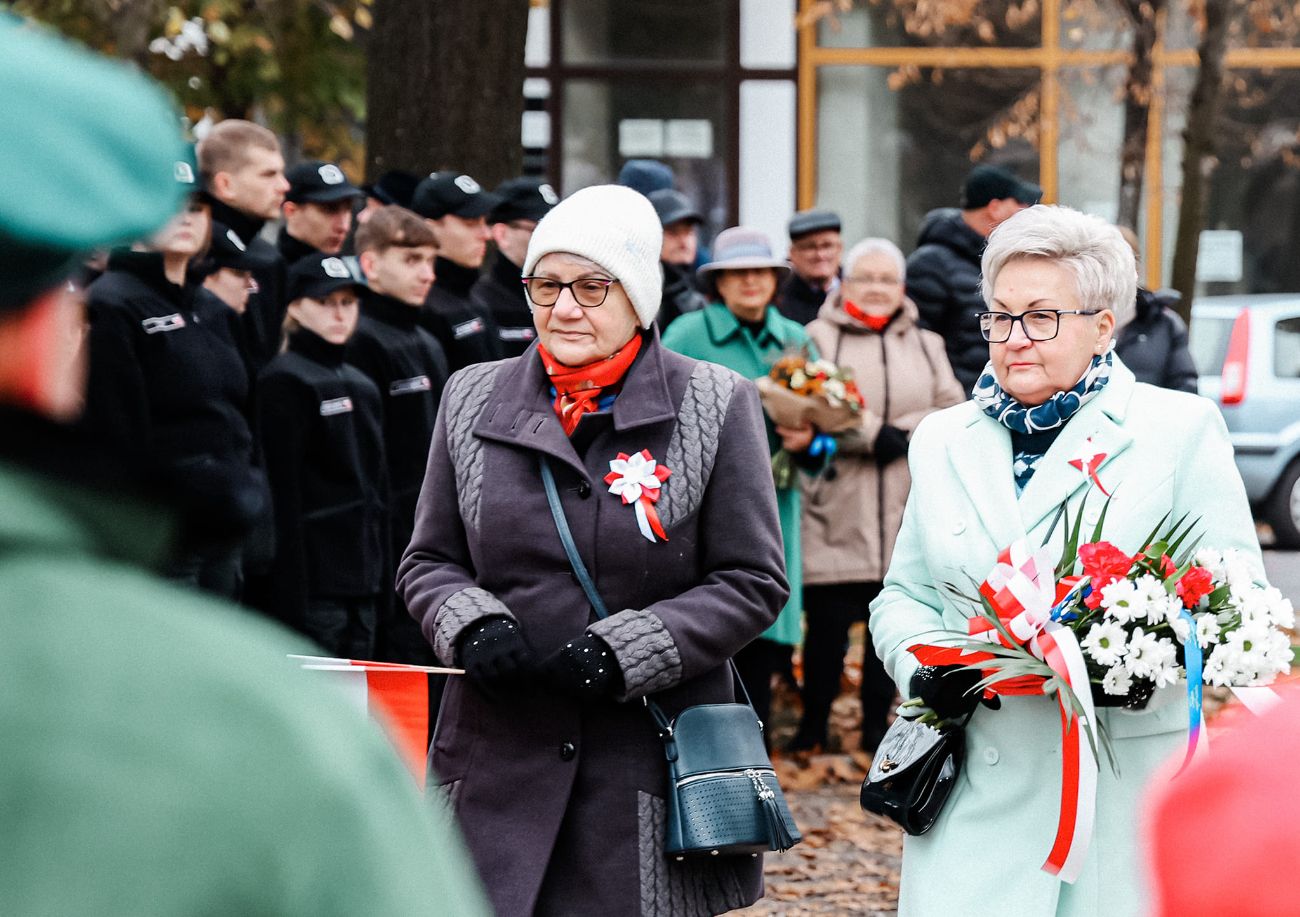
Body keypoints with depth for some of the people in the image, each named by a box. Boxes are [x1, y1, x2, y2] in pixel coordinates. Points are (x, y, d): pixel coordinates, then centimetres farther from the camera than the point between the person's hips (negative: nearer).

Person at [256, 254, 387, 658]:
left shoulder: (362, 386, 18)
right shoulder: (284, 382, -7)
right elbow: (281, 495, -13)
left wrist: (381, 577, 17)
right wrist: (291, 595, -18)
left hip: (362, 580, 8)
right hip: (315, 582, -8)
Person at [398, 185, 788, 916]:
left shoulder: (717, 407, 1)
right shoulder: (473, 400, 10)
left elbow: (754, 582, -1)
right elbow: (429, 561, 15)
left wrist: (625, 649, -13)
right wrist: (471, 623, -7)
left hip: (654, 763, -2)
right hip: (500, 759, 2)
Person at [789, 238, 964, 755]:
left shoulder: (926, 347, 17)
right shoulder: (819, 338, 3)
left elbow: (953, 412, 6)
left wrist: (904, 435, -10)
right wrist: (873, 434, -18)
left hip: (906, 515, 3)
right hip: (836, 510, -3)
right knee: (827, 620, -3)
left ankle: (877, 724, 15)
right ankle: (814, 721, 12)